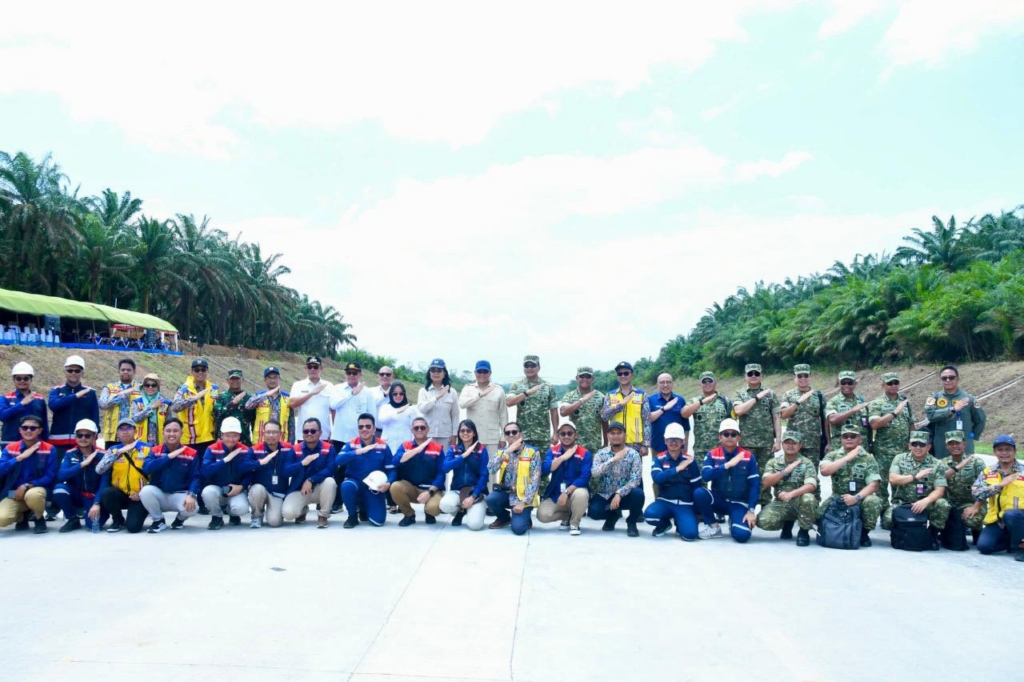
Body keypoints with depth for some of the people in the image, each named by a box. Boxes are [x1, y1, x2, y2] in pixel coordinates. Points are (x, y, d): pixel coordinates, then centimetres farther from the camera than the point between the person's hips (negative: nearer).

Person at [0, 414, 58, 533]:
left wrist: (27, 486, -20)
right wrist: (20, 457, -19)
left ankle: (40, 519, -5)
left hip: (37, 489, -2)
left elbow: (51, 477, -8)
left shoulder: (49, 450, -4)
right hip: (13, 493, 2)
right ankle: (21, 517, 12)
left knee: (32, 495, -40)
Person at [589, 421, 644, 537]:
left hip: (624, 495, -1)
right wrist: (613, 459, -30)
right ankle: (613, 515, 8)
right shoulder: (601, 453, -2)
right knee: (594, 511, -29)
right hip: (604, 495, 1)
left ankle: (631, 523, -4)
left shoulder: (633, 454, -5)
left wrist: (619, 493, -28)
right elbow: (594, 473, -20)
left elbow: (635, 479, -15)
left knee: (638, 493, -33)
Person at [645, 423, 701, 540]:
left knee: (690, 534, -24)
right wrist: (677, 468, -20)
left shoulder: (690, 460, 1)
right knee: (649, 514, -31)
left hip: (685, 505, 0)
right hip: (665, 501, 1)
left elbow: (696, 486, 3)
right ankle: (665, 524, 6)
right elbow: (657, 478, -18)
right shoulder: (659, 459, 1)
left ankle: (679, 522, 15)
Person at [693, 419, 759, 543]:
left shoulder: (748, 457, -5)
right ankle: (714, 527, -6)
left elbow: (755, 485, -6)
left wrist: (751, 510, -14)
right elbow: (705, 475, -21)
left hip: (739, 503, -1)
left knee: (742, 535, -27)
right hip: (719, 500, 1)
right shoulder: (712, 454, -3)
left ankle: (734, 521, 13)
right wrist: (727, 465, -29)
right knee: (699, 493, -30)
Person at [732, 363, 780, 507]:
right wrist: (757, 398, -11)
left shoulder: (770, 394, 6)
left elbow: (777, 418, 3)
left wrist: (778, 440, -4)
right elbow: (738, 411, -14)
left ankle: (765, 505, 13)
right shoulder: (740, 394, 6)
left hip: (767, 442, 0)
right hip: (747, 442, 0)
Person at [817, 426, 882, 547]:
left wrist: (856, 498, -27)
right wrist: (848, 457, -19)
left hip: (861, 498, -1)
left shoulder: (868, 458, -1)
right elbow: (824, 471, -19)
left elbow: (873, 485, -10)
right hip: (838, 498, 1)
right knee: (818, 514, -26)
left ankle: (864, 532, -5)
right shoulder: (833, 455, 2)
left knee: (873, 501, -34)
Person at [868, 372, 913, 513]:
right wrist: (895, 412, -22)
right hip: (884, 452, -4)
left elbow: (911, 424, 16)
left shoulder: (905, 401, 11)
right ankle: (883, 511, 9)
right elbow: (874, 424, -18)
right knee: (882, 482, 1)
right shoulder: (876, 403, -4)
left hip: (904, 451, 4)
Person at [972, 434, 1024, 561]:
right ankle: (1013, 539, 14)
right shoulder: (988, 472, 5)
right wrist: (1000, 484, -19)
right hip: (998, 520, 3)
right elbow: (976, 493, -11)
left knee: (1010, 514, -36)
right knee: (984, 546, -16)